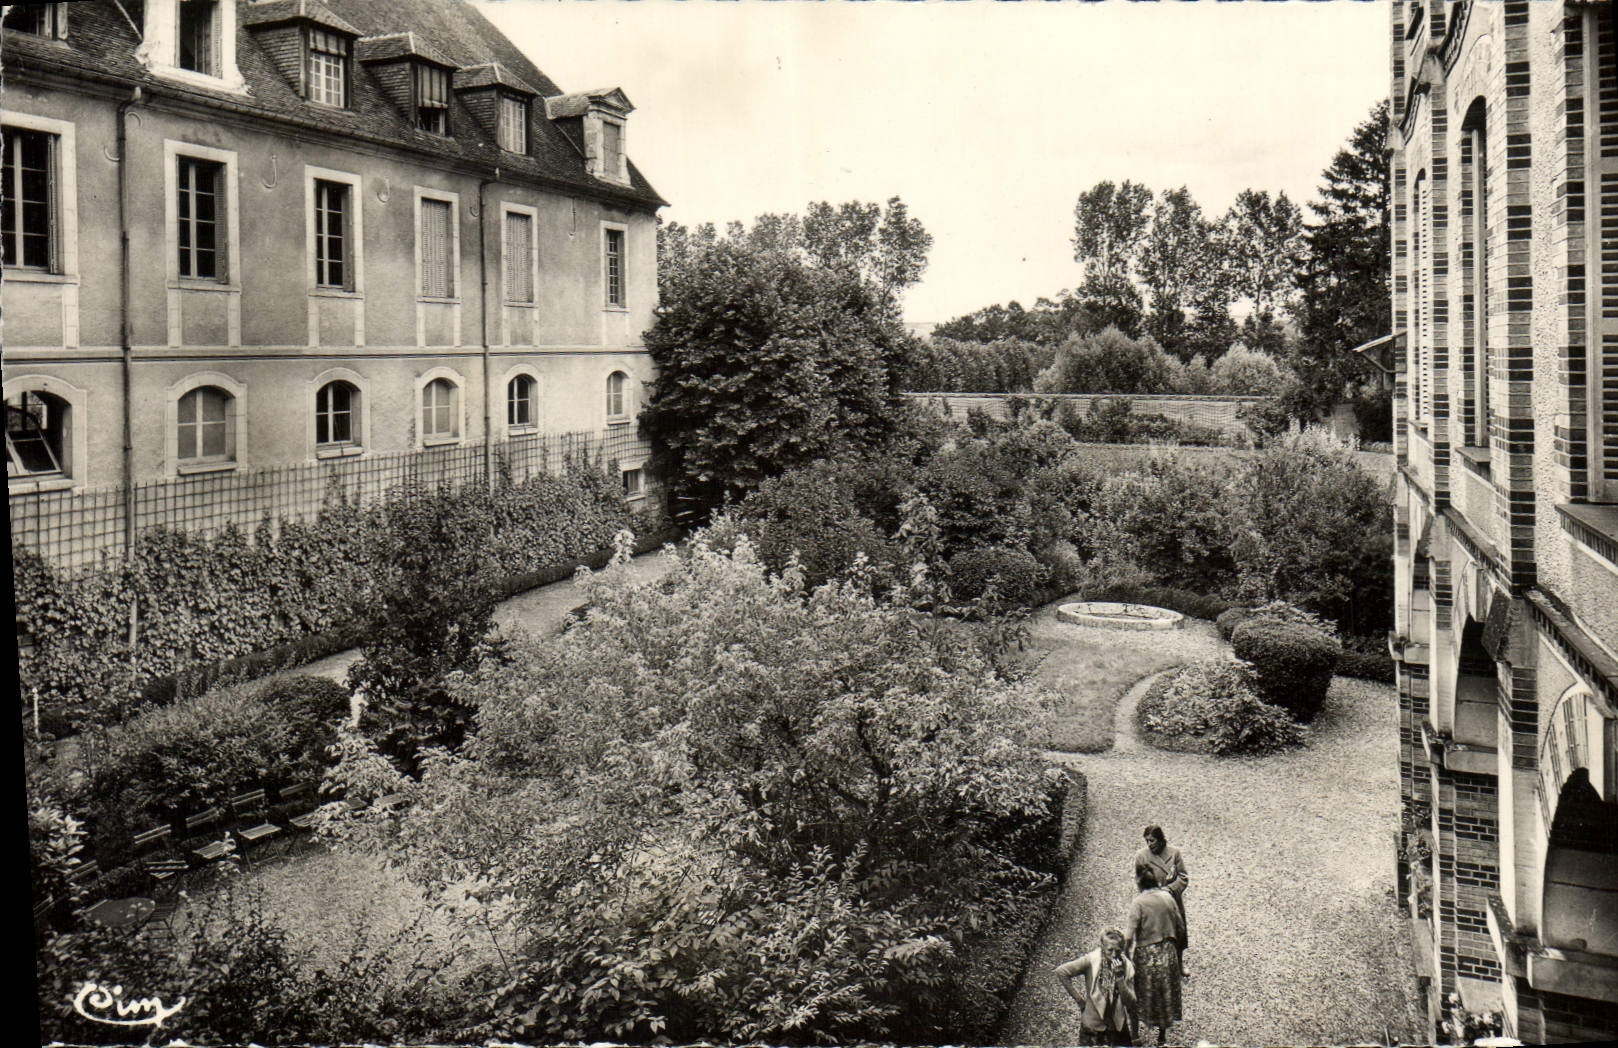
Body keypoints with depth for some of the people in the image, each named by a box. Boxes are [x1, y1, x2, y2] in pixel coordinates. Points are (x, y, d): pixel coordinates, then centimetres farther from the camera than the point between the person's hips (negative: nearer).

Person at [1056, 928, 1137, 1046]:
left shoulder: (1127, 966, -3)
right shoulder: (1092, 960, -12)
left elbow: (1130, 1002, -8)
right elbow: (1061, 972, -16)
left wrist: (1119, 976, -21)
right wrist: (1079, 999, -11)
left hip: (1118, 1027, 2)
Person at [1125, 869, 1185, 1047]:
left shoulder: (1138, 902, -16)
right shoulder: (1167, 897, -2)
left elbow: (1129, 935, -19)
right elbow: (1181, 928, 4)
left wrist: (1126, 954, -8)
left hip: (1146, 954, -4)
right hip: (1168, 952, 4)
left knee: (1140, 994, 12)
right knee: (1165, 992, 18)